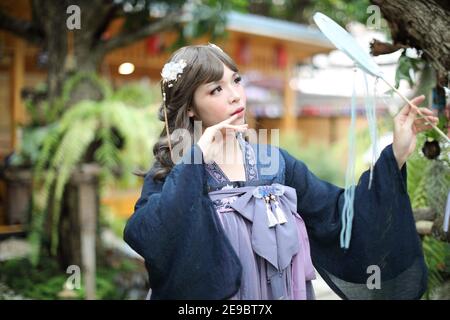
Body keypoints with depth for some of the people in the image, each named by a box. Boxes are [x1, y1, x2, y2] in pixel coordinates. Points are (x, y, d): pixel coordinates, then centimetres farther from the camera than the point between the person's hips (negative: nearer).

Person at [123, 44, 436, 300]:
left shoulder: (274, 161, 0)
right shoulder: (171, 174, -9)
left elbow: (339, 216, -3)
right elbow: (144, 239, -28)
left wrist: (396, 155, -12)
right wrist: (195, 161, -25)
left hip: (282, 293, 4)